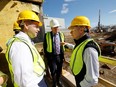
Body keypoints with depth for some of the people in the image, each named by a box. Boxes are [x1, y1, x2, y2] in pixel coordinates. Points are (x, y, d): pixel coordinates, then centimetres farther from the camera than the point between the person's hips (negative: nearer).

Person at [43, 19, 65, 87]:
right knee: (53, 70, 4)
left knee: (59, 70, 17)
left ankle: (58, 81, 44)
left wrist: (63, 55, 6)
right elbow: (45, 46, 0)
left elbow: (63, 45, 8)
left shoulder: (61, 34, 2)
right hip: (51, 56, -2)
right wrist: (46, 56, 0)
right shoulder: (47, 35, -5)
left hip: (60, 56, 3)